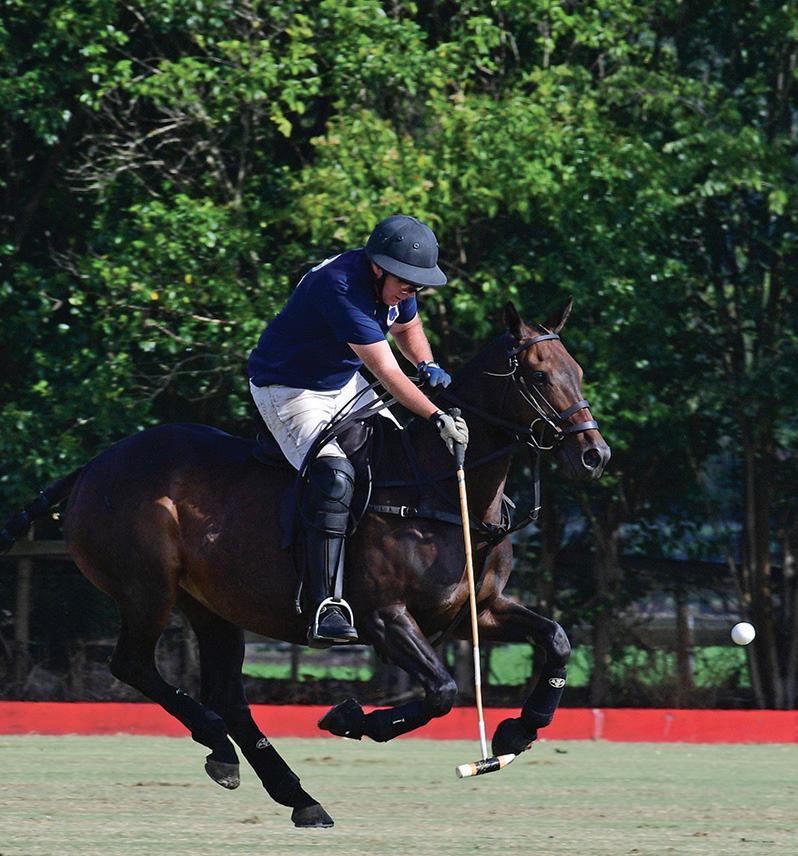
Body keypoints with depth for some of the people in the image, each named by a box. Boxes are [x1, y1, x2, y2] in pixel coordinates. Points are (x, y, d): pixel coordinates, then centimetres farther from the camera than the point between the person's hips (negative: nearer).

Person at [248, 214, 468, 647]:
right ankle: (326, 607, -35)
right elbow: (387, 372, -36)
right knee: (333, 475, -28)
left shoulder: (393, 284, -5)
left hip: (344, 384, 10)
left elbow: (407, 326, 18)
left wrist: (426, 365, -2)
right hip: (288, 390, -10)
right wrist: (436, 416, -40)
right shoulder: (341, 287, -33)